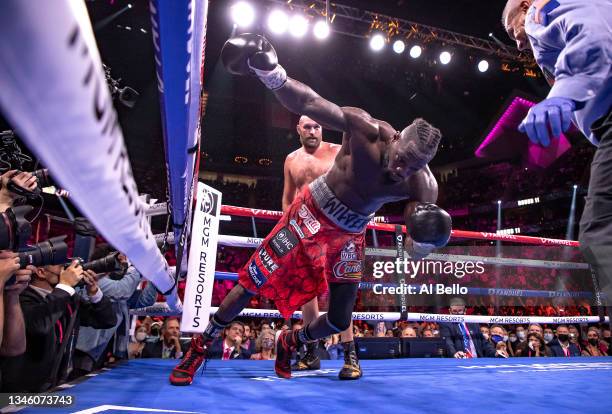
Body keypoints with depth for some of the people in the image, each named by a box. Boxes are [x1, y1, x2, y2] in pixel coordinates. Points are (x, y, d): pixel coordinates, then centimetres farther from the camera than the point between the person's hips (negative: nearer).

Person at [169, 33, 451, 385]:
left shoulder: (423, 187, -18)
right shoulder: (366, 128, -25)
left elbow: (417, 250, -16)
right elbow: (306, 102, -22)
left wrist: (428, 236, -39)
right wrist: (269, 71, -37)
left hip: (349, 235, 3)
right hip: (312, 213, -3)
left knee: (340, 320, 7)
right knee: (251, 284, -2)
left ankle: (289, 344, 40)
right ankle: (201, 347, 21)